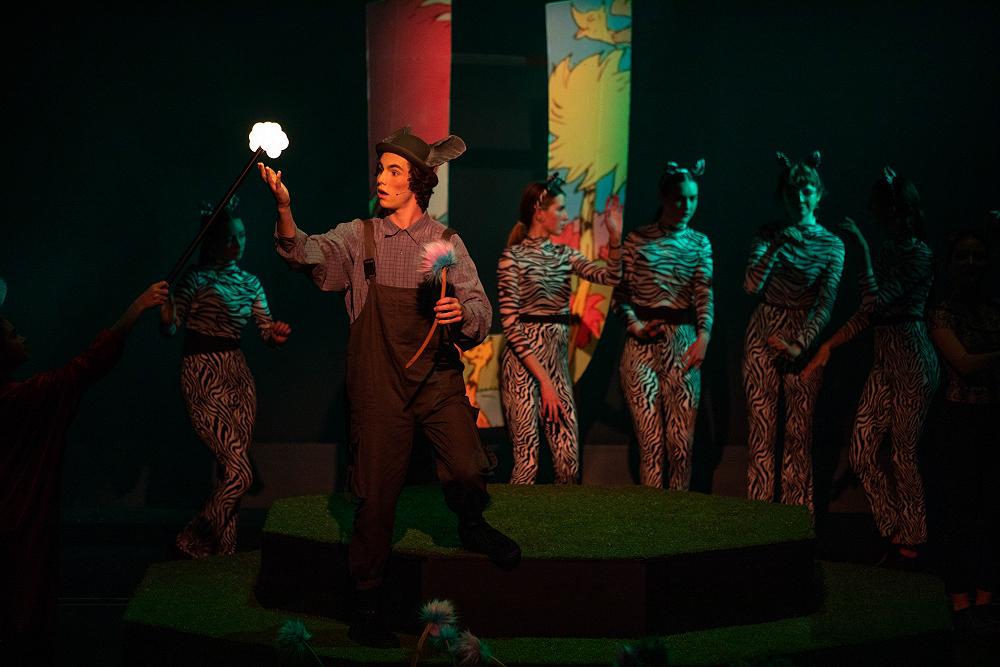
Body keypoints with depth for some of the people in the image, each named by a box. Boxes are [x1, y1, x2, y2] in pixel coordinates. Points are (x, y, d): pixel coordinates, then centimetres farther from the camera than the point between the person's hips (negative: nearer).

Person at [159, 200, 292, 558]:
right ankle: (191, 540, 3)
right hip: (204, 376, -7)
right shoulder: (197, 277, -7)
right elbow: (170, 327, -14)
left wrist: (277, 333, -13)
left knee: (231, 472, 6)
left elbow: (266, 328, 10)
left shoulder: (249, 282, 13)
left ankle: (223, 550, 16)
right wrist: (166, 311, -35)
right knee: (240, 472, -12)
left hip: (238, 374, 7)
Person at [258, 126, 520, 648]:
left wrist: (462, 314, -25)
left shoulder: (447, 243, 4)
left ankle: (471, 527, 18)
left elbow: (480, 313, -1)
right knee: (377, 493, 1)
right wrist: (284, 211, -36)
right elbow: (309, 255, -17)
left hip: (438, 377, 0)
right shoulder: (358, 237, 2)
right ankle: (367, 606, 17)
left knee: (467, 472, -18)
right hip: (378, 384, 0)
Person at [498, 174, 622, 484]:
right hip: (523, 362, -6)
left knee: (569, 460, 3)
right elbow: (510, 323, -12)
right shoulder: (513, 258, -7)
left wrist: (615, 237, -12)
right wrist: (544, 380, -15)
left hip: (558, 360, 6)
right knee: (527, 462, -6)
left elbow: (609, 276, 1)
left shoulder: (564, 255, 12)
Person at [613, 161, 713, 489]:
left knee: (682, 440, -2)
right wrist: (634, 324, -12)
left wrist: (703, 336, -17)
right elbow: (621, 292, 5)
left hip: (683, 342, 1)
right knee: (650, 439, -4)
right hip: (642, 342, -1)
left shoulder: (699, 243, 9)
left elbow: (704, 293, -3)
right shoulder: (638, 240, 4)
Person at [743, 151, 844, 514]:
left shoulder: (832, 245, 1)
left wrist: (799, 343, -17)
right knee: (761, 428, 2)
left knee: (800, 432, 2)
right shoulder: (769, 235, 3)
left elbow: (825, 305, -6)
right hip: (763, 334, 1)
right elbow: (752, 285, -11)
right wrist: (778, 246, -20)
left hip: (804, 337, 0)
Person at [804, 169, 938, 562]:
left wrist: (862, 247, -21)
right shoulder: (890, 249, 12)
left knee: (904, 455, 1)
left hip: (911, 361, -8)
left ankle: (910, 543, 15)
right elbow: (870, 311, 16)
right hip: (885, 360, 8)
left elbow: (876, 302, -23)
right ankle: (894, 532, 20)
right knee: (861, 455, 6)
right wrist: (828, 346, 14)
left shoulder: (918, 255, -14)